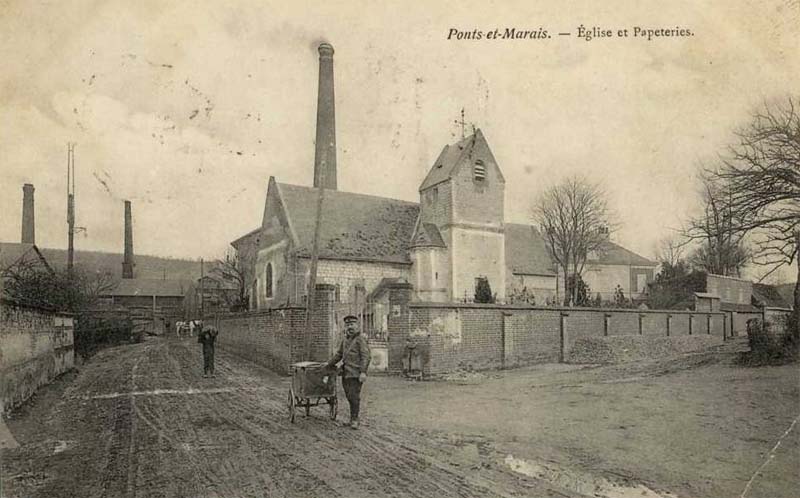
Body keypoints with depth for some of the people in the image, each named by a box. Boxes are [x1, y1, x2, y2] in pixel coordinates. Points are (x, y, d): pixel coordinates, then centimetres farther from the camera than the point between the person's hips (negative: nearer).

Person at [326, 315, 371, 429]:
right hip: (345, 373, 7)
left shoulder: (360, 339, -6)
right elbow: (338, 355, 25)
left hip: (356, 374, -7)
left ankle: (354, 420, 1)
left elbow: (366, 357, -12)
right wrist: (328, 365, 22)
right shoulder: (344, 340, 16)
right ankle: (353, 417, 21)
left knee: (354, 396, -7)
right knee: (349, 396, 9)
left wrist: (363, 372, -21)